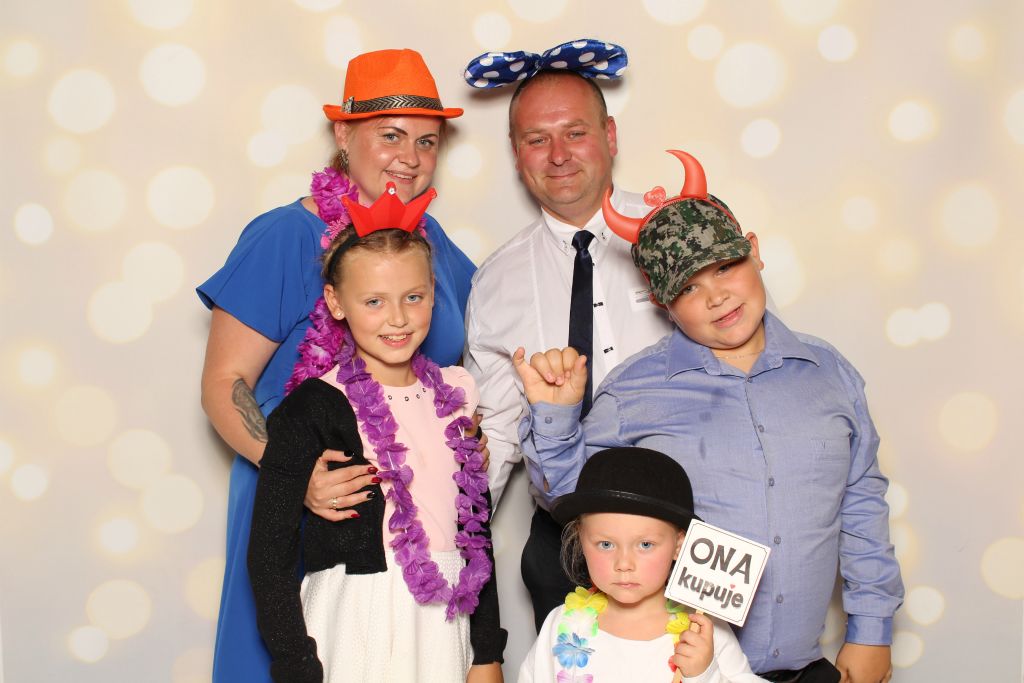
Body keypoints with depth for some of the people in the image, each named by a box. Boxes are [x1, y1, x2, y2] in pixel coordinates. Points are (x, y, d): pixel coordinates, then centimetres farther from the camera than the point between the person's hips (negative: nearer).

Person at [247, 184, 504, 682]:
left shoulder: (453, 395, 5)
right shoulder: (313, 408, -11)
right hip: (355, 628, -5)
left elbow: (477, 528, 10)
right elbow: (269, 553, -10)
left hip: (445, 623, 5)